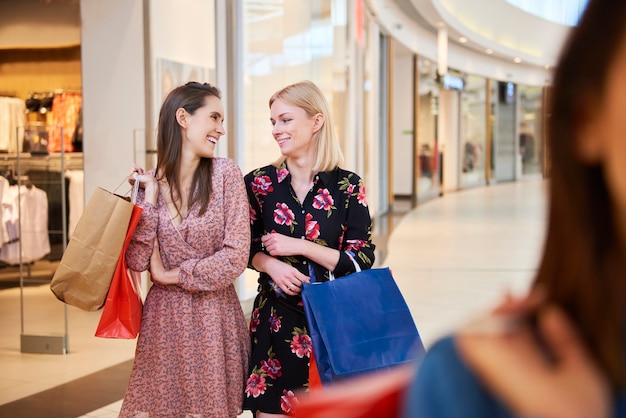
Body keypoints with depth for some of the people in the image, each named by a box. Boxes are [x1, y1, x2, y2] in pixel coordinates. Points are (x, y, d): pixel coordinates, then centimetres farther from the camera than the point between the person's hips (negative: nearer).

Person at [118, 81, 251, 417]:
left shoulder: (225, 173, -5)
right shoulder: (149, 182, 1)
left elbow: (236, 257, -11)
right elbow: (137, 261, -7)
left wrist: (170, 275, -5)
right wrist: (149, 199, -10)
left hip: (215, 317, -2)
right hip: (164, 317, 2)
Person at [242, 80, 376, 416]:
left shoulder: (348, 187, -4)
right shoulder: (259, 183, 1)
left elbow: (361, 261, -7)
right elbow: (247, 249, 9)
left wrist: (298, 247, -14)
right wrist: (271, 265, -12)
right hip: (276, 321, 1)